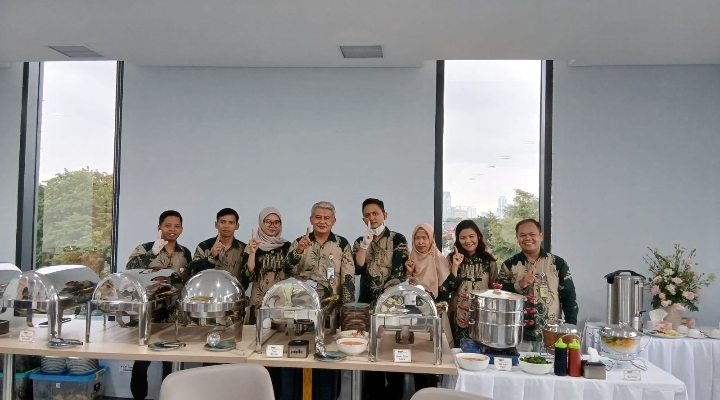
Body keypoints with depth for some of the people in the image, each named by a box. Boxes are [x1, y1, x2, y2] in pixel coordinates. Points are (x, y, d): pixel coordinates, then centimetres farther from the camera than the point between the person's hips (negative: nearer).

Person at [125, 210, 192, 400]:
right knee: (141, 361, 4)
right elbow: (129, 270, -19)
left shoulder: (186, 253, 7)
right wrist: (153, 252, -27)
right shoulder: (145, 249, -4)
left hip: (174, 317, 3)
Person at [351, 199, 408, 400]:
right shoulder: (360, 242, 9)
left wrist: (383, 297, -15)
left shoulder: (398, 239, -3)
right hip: (367, 303, 4)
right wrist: (365, 243, -13)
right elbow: (357, 269, -5)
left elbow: (399, 272, -10)